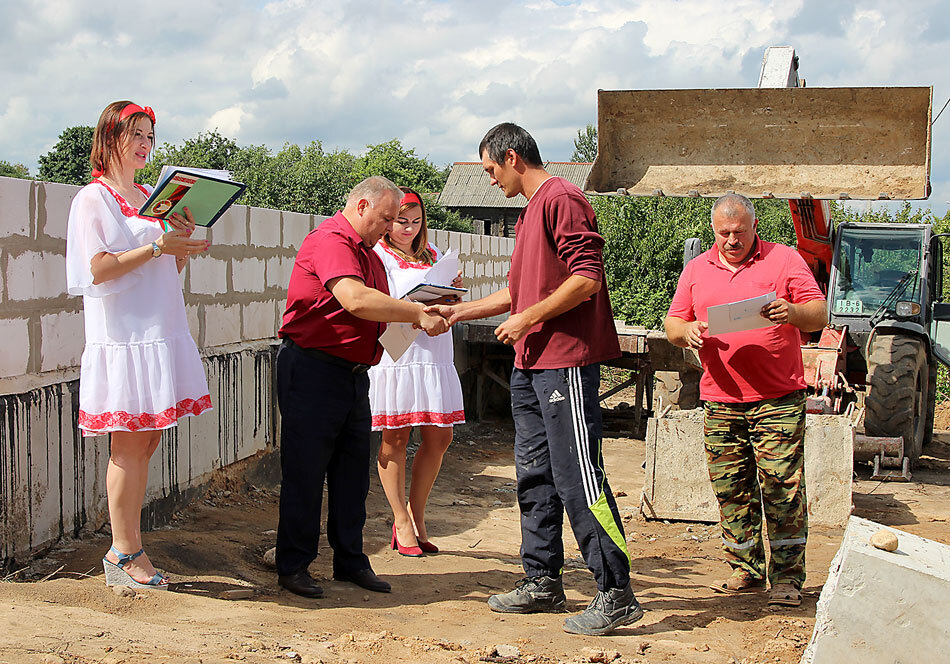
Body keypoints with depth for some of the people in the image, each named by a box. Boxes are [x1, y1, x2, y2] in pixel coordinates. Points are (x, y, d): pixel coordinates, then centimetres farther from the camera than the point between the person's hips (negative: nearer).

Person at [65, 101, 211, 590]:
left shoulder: (154, 197, 19)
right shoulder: (94, 198, -2)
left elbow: (173, 266, 21)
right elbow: (98, 268, -13)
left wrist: (184, 239, 1)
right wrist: (156, 247, -18)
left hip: (162, 331, 7)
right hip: (122, 335, -7)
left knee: (145, 444, 7)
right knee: (129, 447, -5)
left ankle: (125, 551, 13)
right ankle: (126, 554, 3)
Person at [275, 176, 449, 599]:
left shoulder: (367, 254, 20)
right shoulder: (330, 241, -13)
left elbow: (376, 311, 21)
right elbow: (355, 300, -28)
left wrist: (418, 316, 2)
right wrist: (418, 314, -24)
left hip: (354, 373, 9)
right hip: (312, 370, -9)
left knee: (353, 469, 11)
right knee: (304, 471, -1)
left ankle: (350, 560, 20)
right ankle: (293, 565, 9)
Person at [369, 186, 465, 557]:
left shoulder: (431, 254, 20)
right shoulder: (378, 255, 1)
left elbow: (446, 307, 22)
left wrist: (451, 292, 0)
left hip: (434, 356, 6)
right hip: (395, 356, -6)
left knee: (439, 437, 4)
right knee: (395, 439, 0)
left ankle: (416, 515, 18)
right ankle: (402, 523, 10)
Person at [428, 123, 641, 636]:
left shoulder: (561, 199, -10)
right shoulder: (530, 212, 22)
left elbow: (587, 278, -19)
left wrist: (528, 319, -14)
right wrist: (456, 312, 26)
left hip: (566, 362, -11)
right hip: (530, 363, 11)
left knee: (577, 478, -10)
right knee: (534, 475, 13)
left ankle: (616, 594, -5)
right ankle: (542, 582, 22)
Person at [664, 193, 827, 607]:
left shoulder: (783, 260, 5)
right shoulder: (697, 269, 15)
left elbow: (819, 315, 0)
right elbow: (672, 324, 16)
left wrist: (792, 313, -22)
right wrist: (686, 331, -7)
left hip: (778, 399, -3)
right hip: (720, 401, 3)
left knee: (783, 490, -6)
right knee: (731, 491, 6)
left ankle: (787, 577, 3)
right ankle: (745, 569, 19)